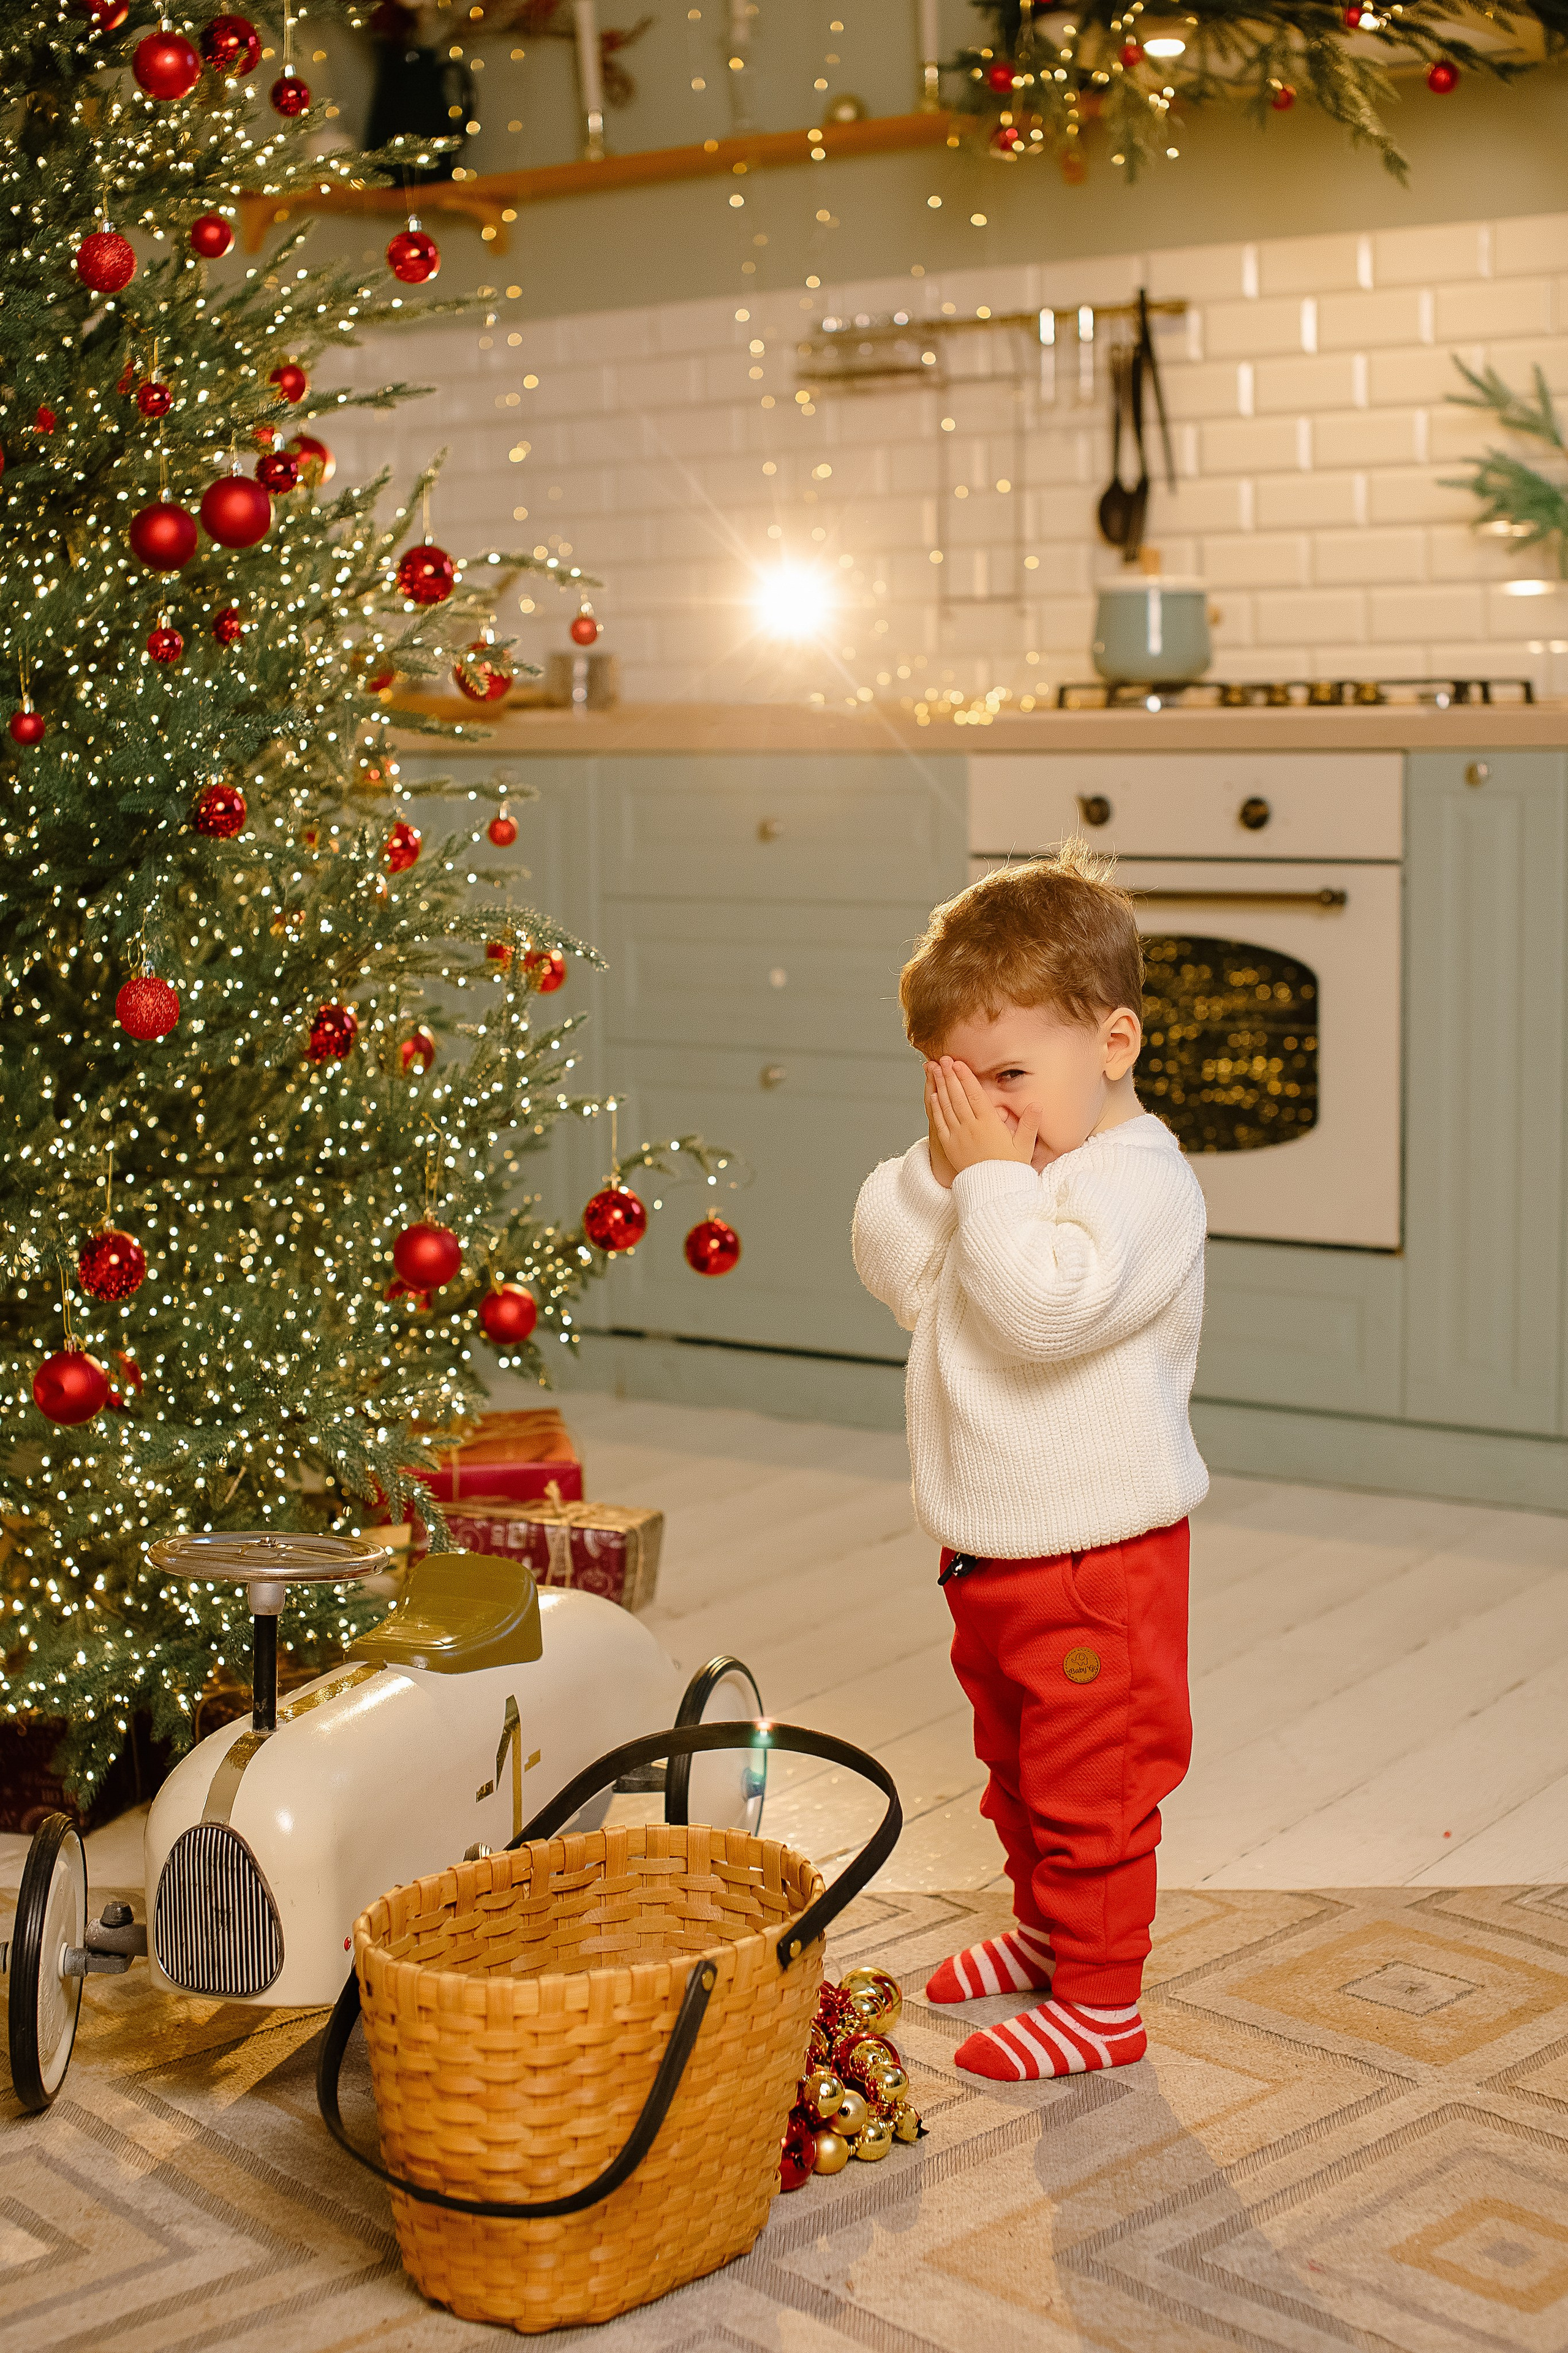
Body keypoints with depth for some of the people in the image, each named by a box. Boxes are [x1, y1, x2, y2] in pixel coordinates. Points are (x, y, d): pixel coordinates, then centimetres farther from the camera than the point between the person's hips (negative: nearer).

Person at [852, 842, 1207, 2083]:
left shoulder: (1139, 1182, -22)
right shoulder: (1009, 1168, 5)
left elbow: (1044, 1309, -35)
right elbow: (895, 1269, 2)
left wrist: (996, 1176, -28)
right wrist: (944, 1165, -11)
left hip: (1098, 1556, -9)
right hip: (990, 1549, 9)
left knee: (1092, 1789, 2)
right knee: (1017, 1768, 25)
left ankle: (1102, 2002, 14)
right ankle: (1046, 1931, 43)